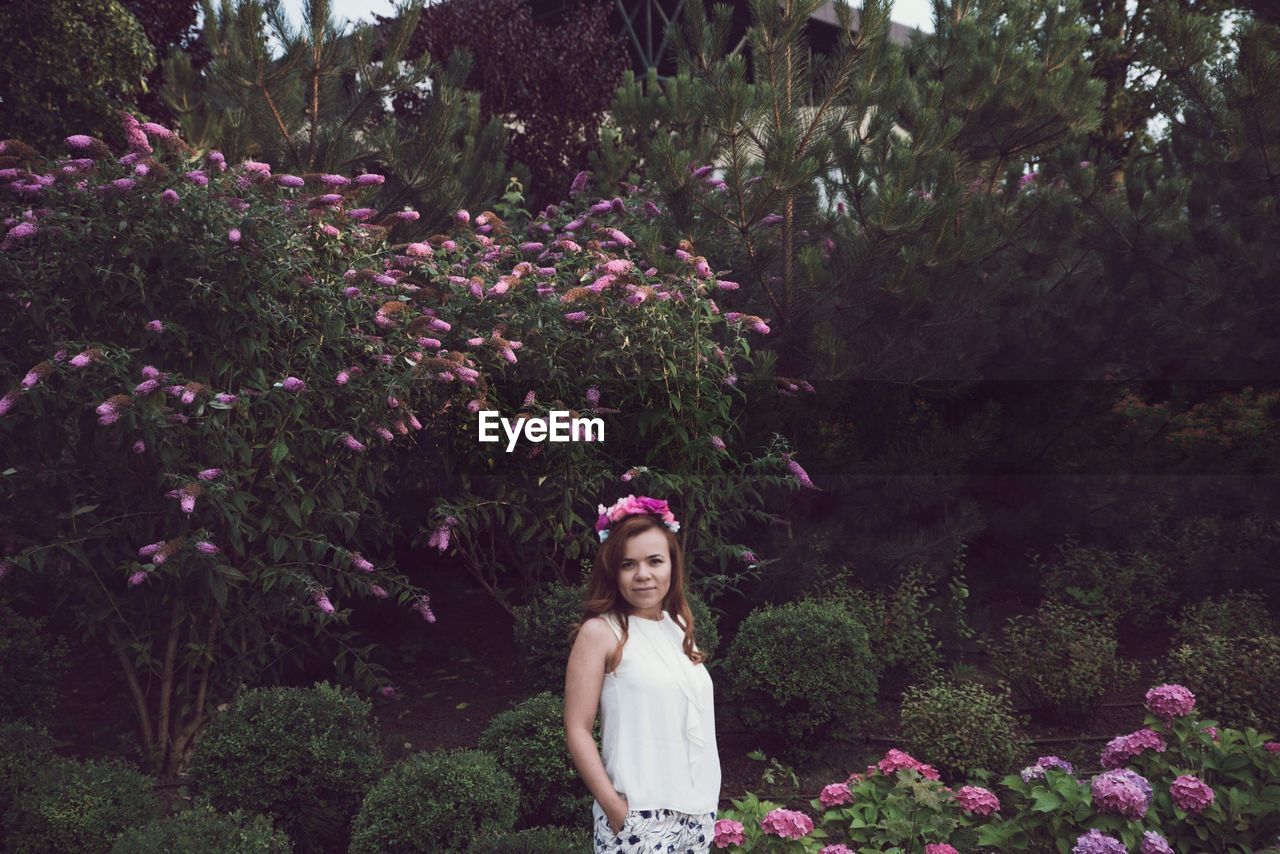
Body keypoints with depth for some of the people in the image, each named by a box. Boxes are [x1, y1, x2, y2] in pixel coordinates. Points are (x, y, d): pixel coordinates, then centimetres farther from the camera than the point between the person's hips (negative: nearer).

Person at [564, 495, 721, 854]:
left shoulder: (679, 626, 9)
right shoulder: (600, 632, -9)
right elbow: (577, 730, -11)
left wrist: (705, 799, 12)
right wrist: (614, 808, -15)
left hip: (698, 807, 6)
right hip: (639, 817, -6)